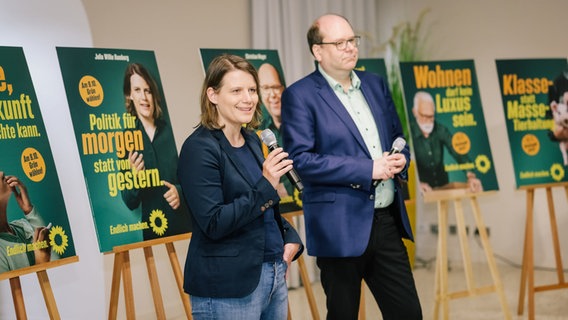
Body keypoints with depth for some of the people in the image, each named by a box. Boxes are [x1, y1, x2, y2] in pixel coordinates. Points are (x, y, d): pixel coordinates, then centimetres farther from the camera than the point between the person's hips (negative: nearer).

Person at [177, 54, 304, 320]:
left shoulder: (251, 139, 10)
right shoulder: (199, 148, -14)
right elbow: (213, 224, -21)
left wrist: (290, 238, 6)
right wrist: (265, 186, -23)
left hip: (275, 274, 8)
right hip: (227, 290, -8)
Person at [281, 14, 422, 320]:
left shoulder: (375, 84, 12)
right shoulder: (299, 96, -8)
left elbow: (396, 135, 22)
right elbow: (301, 159, -17)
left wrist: (400, 158, -2)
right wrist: (368, 170, -19)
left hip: (386, 221, 6)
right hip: (340, 227, -5)